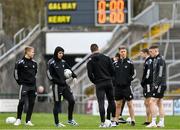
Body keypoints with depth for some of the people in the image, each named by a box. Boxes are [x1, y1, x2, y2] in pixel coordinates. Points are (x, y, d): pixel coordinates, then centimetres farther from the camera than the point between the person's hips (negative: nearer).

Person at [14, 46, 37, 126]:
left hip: (33, 86, 5)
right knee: (21, 102, -11)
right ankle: (18, 119, 3)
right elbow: (16, 73, -2)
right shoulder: (20, 62, -8)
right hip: (24, 86, -5)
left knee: (31, 103, 3)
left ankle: (28, 121, 9)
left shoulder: (34, 63, 9)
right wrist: (20, 82, -1)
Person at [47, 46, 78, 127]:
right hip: (57, 85, -6)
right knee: (57, 103, 0)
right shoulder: (51, 63, -7)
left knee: (71, 101, -1)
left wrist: (74, 76, 0)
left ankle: (70, 120, 13)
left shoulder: (63, 62, 12)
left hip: (64, 84, 6)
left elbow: (69, 69, 19)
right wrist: (59, 82, -17)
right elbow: (50, 75, -11)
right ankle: (56, 122, 10)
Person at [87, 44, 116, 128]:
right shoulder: (106, 58, 3)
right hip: (108, 82, 2)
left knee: (101, 103, -3)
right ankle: (113, 121, 12)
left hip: (99, 84, -2)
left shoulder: (90, 61, -2)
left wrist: (95, 82, 9)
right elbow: (112, 70, 3)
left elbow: (90, 74, -7)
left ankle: (103, 123, -8)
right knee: (111, 101, 13)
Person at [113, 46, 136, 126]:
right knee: (118, 104, 8)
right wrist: (114, 81, 4)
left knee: (130, 104, -2)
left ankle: (133, 120, 2)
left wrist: (129, 79, -11)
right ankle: (116, 120, 13)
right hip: (118, 86, 3)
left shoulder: (129, 63, 0)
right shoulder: (116, 63, 8)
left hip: (126, 86, -3)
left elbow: (134, 74, 3)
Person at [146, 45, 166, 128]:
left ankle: (153, 122, -14)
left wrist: (156, 84, -21)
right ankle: (161, 122, 12)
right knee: (159, 104, 10)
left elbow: (160, 74, -20)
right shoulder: (155, 60, 17)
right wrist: (154, 84, 17)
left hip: (160, 85, -10)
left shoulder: (160, 60, -14)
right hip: (157, 85, 10)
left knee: (152, 102, -12)